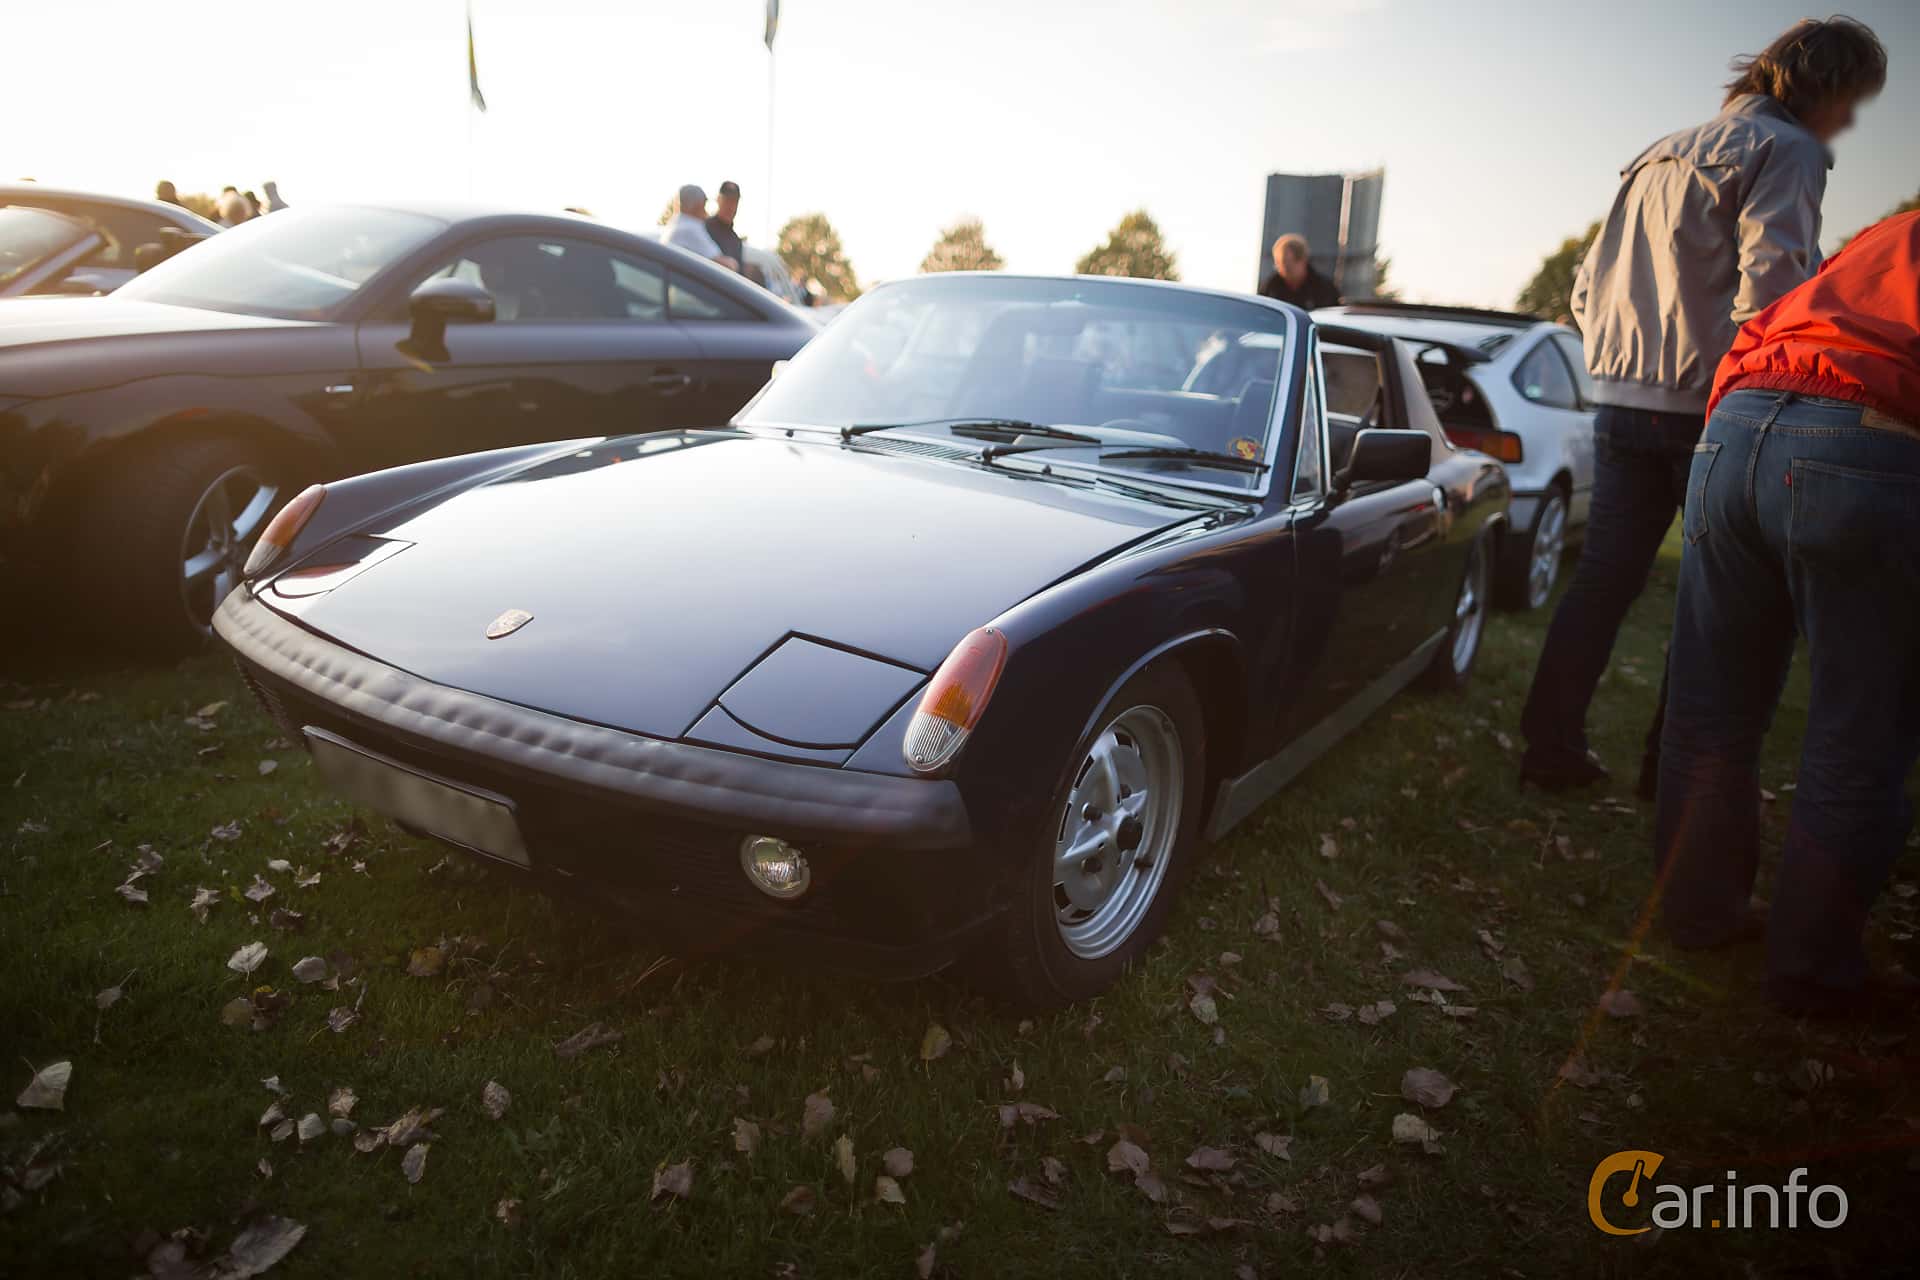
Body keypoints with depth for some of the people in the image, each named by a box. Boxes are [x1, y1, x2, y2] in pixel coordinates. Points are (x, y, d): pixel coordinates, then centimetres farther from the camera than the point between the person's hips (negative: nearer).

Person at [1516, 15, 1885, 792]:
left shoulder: (1659, 157, 22)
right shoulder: (1785, 150, -3)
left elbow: (1587, 287, 23)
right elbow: (1769, 289, -16)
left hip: (1621, 403, 7)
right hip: (1710, 405, -7)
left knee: (1603, 579, 8)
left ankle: (1552, 748, 9)